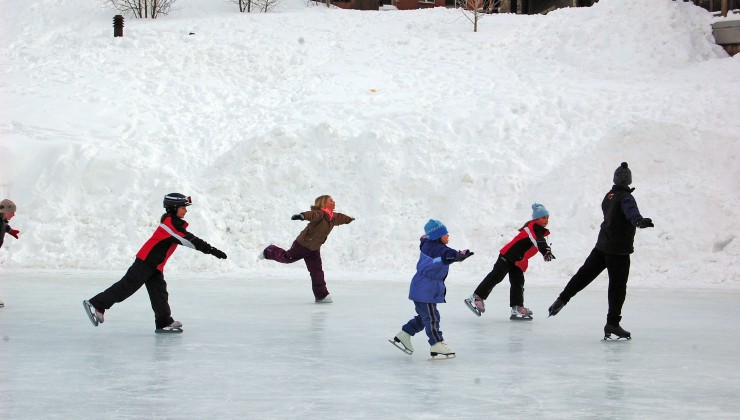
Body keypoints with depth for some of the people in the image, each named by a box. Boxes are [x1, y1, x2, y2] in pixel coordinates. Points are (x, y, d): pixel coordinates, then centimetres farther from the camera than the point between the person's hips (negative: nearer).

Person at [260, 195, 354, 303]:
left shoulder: (334, 217, 4)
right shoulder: (319, 214, -26)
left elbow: (341, 218, 28)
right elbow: (311, 215, -49)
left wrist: (350, 219, 49)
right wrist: (302, 216, -71)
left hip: (314, 249, 7)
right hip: (302, 244, -7)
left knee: (317, 272, 2)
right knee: (287, 258, 12)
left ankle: (321, 295, 5)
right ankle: (270, 252, 41)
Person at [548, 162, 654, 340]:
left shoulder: (609, 196, 9)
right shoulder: (625, 198, -17)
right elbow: (631, 211, -40)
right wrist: (639, 221, -62)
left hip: (602, 245, 7)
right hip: (619, 251, -7)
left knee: (585, 274, 18)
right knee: (618, 286, -1)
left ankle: (562, 300, 20)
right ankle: (612, 324, 0)